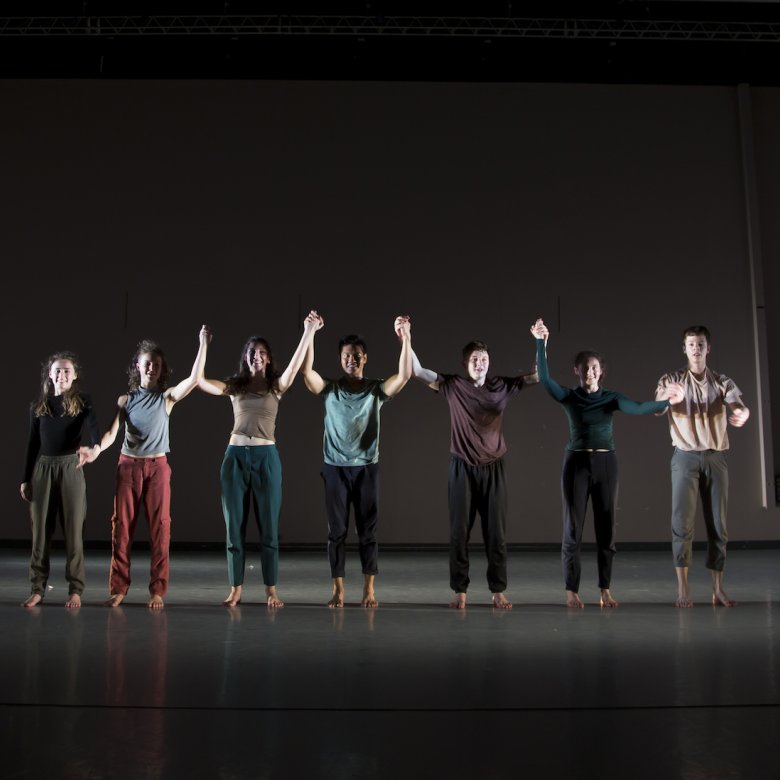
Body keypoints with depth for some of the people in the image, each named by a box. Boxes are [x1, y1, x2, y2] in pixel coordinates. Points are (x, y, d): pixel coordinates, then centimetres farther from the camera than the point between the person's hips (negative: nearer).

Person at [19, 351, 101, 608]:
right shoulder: (39, 405, 10)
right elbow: (32, 442, 12)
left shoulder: (82, 401, 1)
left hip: (70, 467, -3)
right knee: (40, 530, 4)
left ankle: (75, 589, 6)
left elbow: (93, 426, -18)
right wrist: (25, 479, 9)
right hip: (43, 468, 3)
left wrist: (95, 446, -40)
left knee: (73, 530, -1)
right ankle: (37, 589, 11)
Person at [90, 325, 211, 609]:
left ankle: (157, 590, 3)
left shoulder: (167, 396, 4)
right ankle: (118, 588, 9)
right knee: (122, 525, 1)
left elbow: (195, 378, -11)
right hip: (128, 465, 1)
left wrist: (203, 344, -17)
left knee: (159, 527, -2)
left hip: (157, 466, -1)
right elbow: (111, 433, 0)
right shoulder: (125, 399, 7)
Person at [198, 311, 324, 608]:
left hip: (266, 457, -1)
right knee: (235, 525, 5)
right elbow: (198, 379, -2)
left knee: (269, 526, 3)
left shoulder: (277, 386, 4)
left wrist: (309, 331, -24)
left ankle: (271, 589, 11)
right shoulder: (234, 386, 8)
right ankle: (236, 588, 15)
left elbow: (296, 364, -13)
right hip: (235, 456, 2)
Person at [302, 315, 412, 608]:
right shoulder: (329, 389, 3)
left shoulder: (376, 390, 2)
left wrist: (405, 338, -23)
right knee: (337, 531, 4)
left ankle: (369, 589, 13)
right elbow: (306, 371, -13)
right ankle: (338, 590, 12)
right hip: (336, 468, 0)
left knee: (367, 531, 5)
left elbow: (405, 375, -13)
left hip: (366, 468, 0)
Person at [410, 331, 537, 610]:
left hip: (493, 468, 1)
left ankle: (498, 591, 15)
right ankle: (460, 591, 13)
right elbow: (417, 371, -6)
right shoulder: (452, 385, -2)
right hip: (462, 468, -1)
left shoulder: (503, 386, 2)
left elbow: (538, 375, 3)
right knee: (459, 531, 3)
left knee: (496, 532, 5)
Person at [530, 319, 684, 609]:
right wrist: (541, 344, -22)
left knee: (606, 527, 5)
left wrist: (664, 401, -26)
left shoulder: (612, 397, 5)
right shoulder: (568, 396, 0)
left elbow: (638, 409, -12)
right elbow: (544, 378, -15)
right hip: (576, 463, -2)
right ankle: (571, 591, 7)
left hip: (606, 464, 2)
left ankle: (605, 589, 15)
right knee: (573, 528, 0)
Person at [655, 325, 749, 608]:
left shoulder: (722, 382, 7)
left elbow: (736, 405, -11)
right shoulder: (672, 380, 3)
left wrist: (742, 413, -37)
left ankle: (718, 588, 11)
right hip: (686, 457, -2)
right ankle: (682, 588, -2)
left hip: (715, 457, 2)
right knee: (682, 521, -6)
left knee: (717, 523, 4)